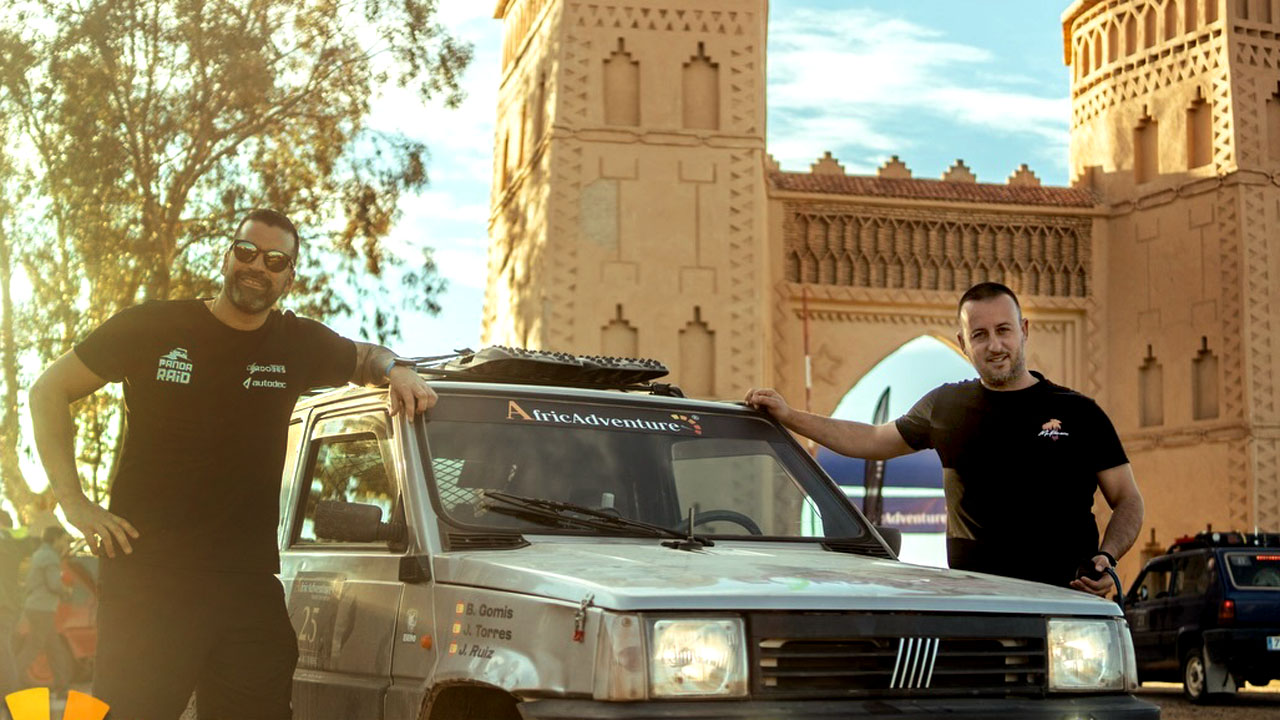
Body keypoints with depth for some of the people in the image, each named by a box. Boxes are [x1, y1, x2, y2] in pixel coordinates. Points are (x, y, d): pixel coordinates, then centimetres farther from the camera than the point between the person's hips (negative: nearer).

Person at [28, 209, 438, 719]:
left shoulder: (300, 344, 9)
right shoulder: (153, 327, 1)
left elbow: (363, 356, 31)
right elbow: (49, 391, 8)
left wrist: (396, 371, 6)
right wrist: (74, 501, -1)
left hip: (250, 585, 3)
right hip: (146, 579, -3)